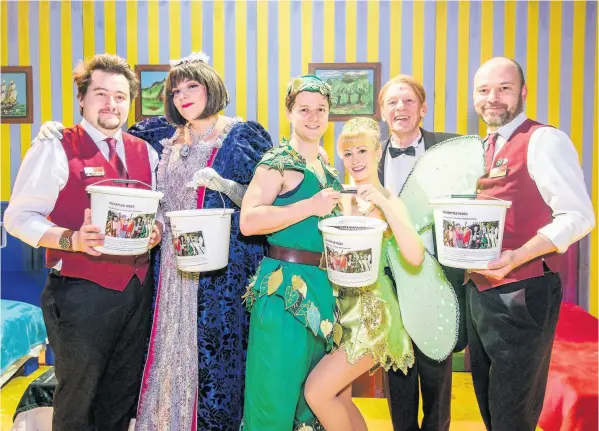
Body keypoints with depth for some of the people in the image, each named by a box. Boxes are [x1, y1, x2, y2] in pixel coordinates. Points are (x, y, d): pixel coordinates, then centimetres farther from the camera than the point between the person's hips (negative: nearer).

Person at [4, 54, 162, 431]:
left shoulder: (145, 153, 9)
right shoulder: (56, 149, -7)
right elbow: (19, 217, -10)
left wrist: (157, 229, -6)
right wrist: (71, 239, -25)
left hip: (138, 288, 5)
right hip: (81, 294, -5)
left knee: (123, 396, 20)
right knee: (77, 399, 12)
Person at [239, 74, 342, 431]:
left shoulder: (328, 170, 16)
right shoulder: (278, 162, -7)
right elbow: (249, 221, -21)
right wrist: (311, 206, -22)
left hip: (323, 289, 8)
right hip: (285, 288, -7)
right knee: (276, 392, 0)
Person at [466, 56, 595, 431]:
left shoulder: (544, 140, -11)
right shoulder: (486, 150, 13)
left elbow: (578, 216, -18)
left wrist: (518, 257, -28)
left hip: (522, 295, -8)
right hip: (480, 292, 8)